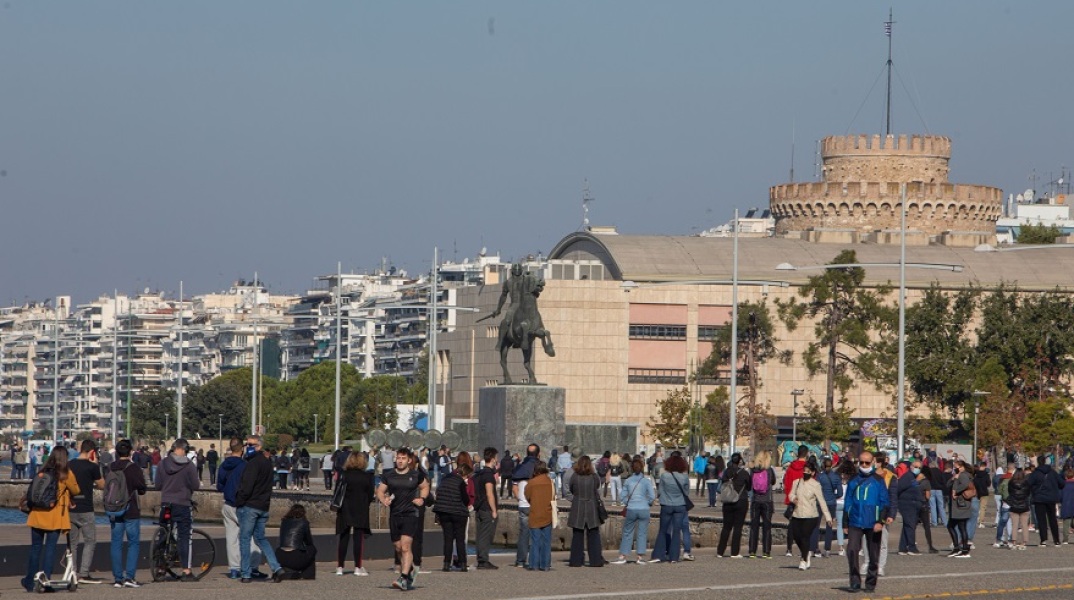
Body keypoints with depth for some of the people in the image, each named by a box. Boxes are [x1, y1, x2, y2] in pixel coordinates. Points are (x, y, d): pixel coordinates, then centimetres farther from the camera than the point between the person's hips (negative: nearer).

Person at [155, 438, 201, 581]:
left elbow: (158, 485, 6)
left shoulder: (163, 463, 1)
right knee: (185, 537, 0)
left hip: (166, 504, 4)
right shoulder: (188, 466, -11)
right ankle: (186, 571, -2)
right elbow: (195, 486, -10)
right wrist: (199, 484, 13)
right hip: (182, 504, -4)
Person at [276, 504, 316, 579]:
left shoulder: (284, 522, 16)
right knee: (312, 549, 25)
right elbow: (309, 543, 14)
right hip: (295, 558, -5)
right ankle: (308, 576, 23)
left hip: (280, 558, 5)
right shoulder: (303, 523, 3)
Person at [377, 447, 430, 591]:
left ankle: (404, 579, -21)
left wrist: (422, 498, 1)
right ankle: (411, 570, 37)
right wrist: (383, 500, -7)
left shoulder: (416, 475, 3)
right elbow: (380, 491, 14)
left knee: (405, 546, -17)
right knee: (398, 548, 12)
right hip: (394, 515, 4)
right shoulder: (388, 476, 7)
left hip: (411, 514, -4)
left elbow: (425, 487, 19)